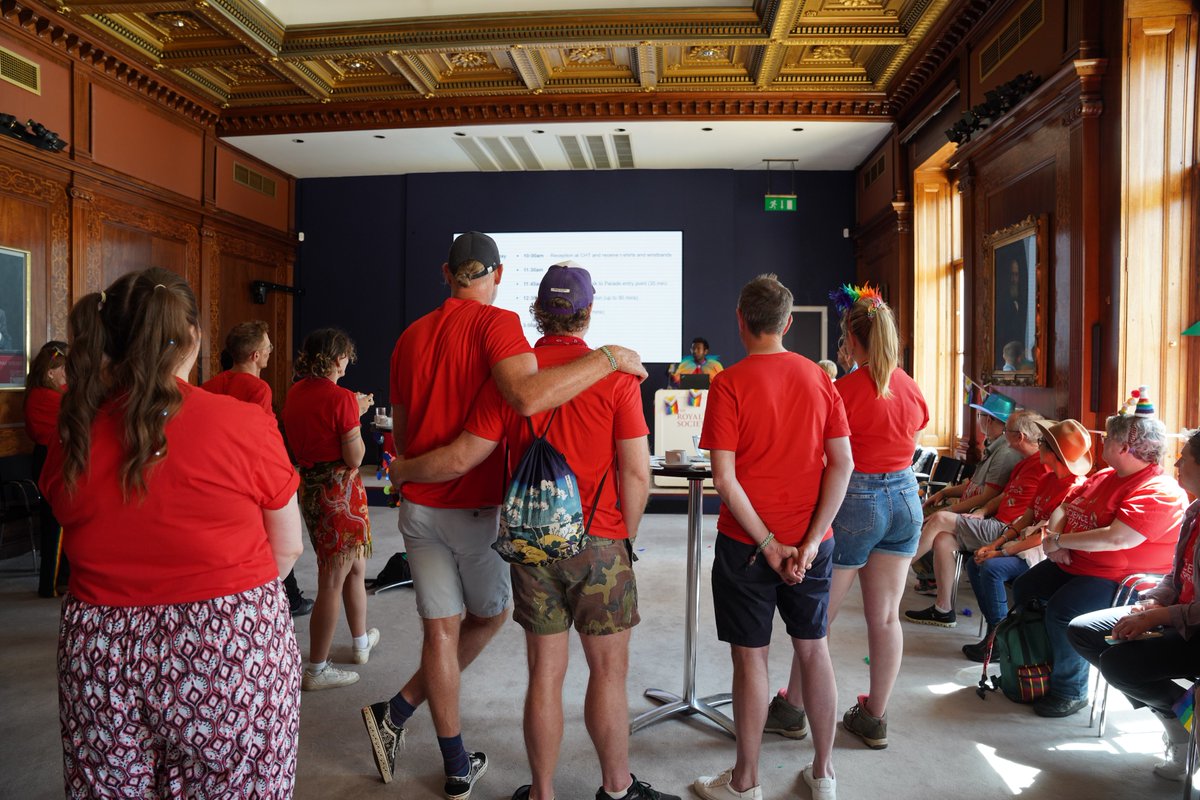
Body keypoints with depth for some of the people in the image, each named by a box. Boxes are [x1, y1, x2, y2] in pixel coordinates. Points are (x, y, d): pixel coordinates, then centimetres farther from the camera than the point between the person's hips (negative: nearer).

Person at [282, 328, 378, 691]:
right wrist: (357, 417, -3)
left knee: (355, 566, 24)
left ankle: (362, 641, 40)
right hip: (339, 490, -9)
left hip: (309, 487, 9)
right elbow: (355, 458, -16)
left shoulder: (295, 393, 5)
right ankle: (316, 670, 10)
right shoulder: (342, 398, -19)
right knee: (332, 581, 1)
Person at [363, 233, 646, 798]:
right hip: (477, 506, -5)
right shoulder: (496, 323, -13)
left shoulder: (411, 336, 8)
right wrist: (609, 358, -24)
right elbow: (528, 396, -34)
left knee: (440, 629, 11)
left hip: (419, 503, 6)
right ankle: (397, 713, 21)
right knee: (488, 615, 19)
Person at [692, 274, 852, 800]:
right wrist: (810, 540, -6)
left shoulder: (730, 383, -11)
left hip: (748, 543, -4)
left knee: (750, 658, 6)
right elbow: (843, 464, -3)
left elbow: (724, 477, -17)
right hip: (811, 539, 4)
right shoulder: (819, 378, 1)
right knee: (814, 650, 16)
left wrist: (768, 545, -12)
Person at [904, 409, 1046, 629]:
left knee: (940, 519, -13)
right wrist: (983, 511, 8)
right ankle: (943, 610, -1)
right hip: (997, 524, 10)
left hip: (1008, 530, -10)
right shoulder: (1022, 464, 23)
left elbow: (1045, 510, -17)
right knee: (942, 539, -7)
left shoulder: (1042, 464, -11)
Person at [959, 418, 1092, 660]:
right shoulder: (1047, 479, 11)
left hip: (1045, 553, -10)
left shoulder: (1074, 489, -19)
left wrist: (1002, 552, -20)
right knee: (974, 564, -4)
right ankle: (995, 628, 0)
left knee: (991, 567, -28)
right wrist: (994, 544, -1)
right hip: (1026, 544, 10)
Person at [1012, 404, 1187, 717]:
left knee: (1062, 610, -29)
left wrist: (1059, 541, -21)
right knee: (1023, 589, 9)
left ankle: (1071, 691, -9)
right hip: (1073, 564, 10)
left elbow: (1117, 539, -32)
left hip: (1118, 579, -10)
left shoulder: (1159, 493, -20)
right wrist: (1053, 538, -7)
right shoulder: (1104, 477, 10)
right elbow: (1063, 508, 15)